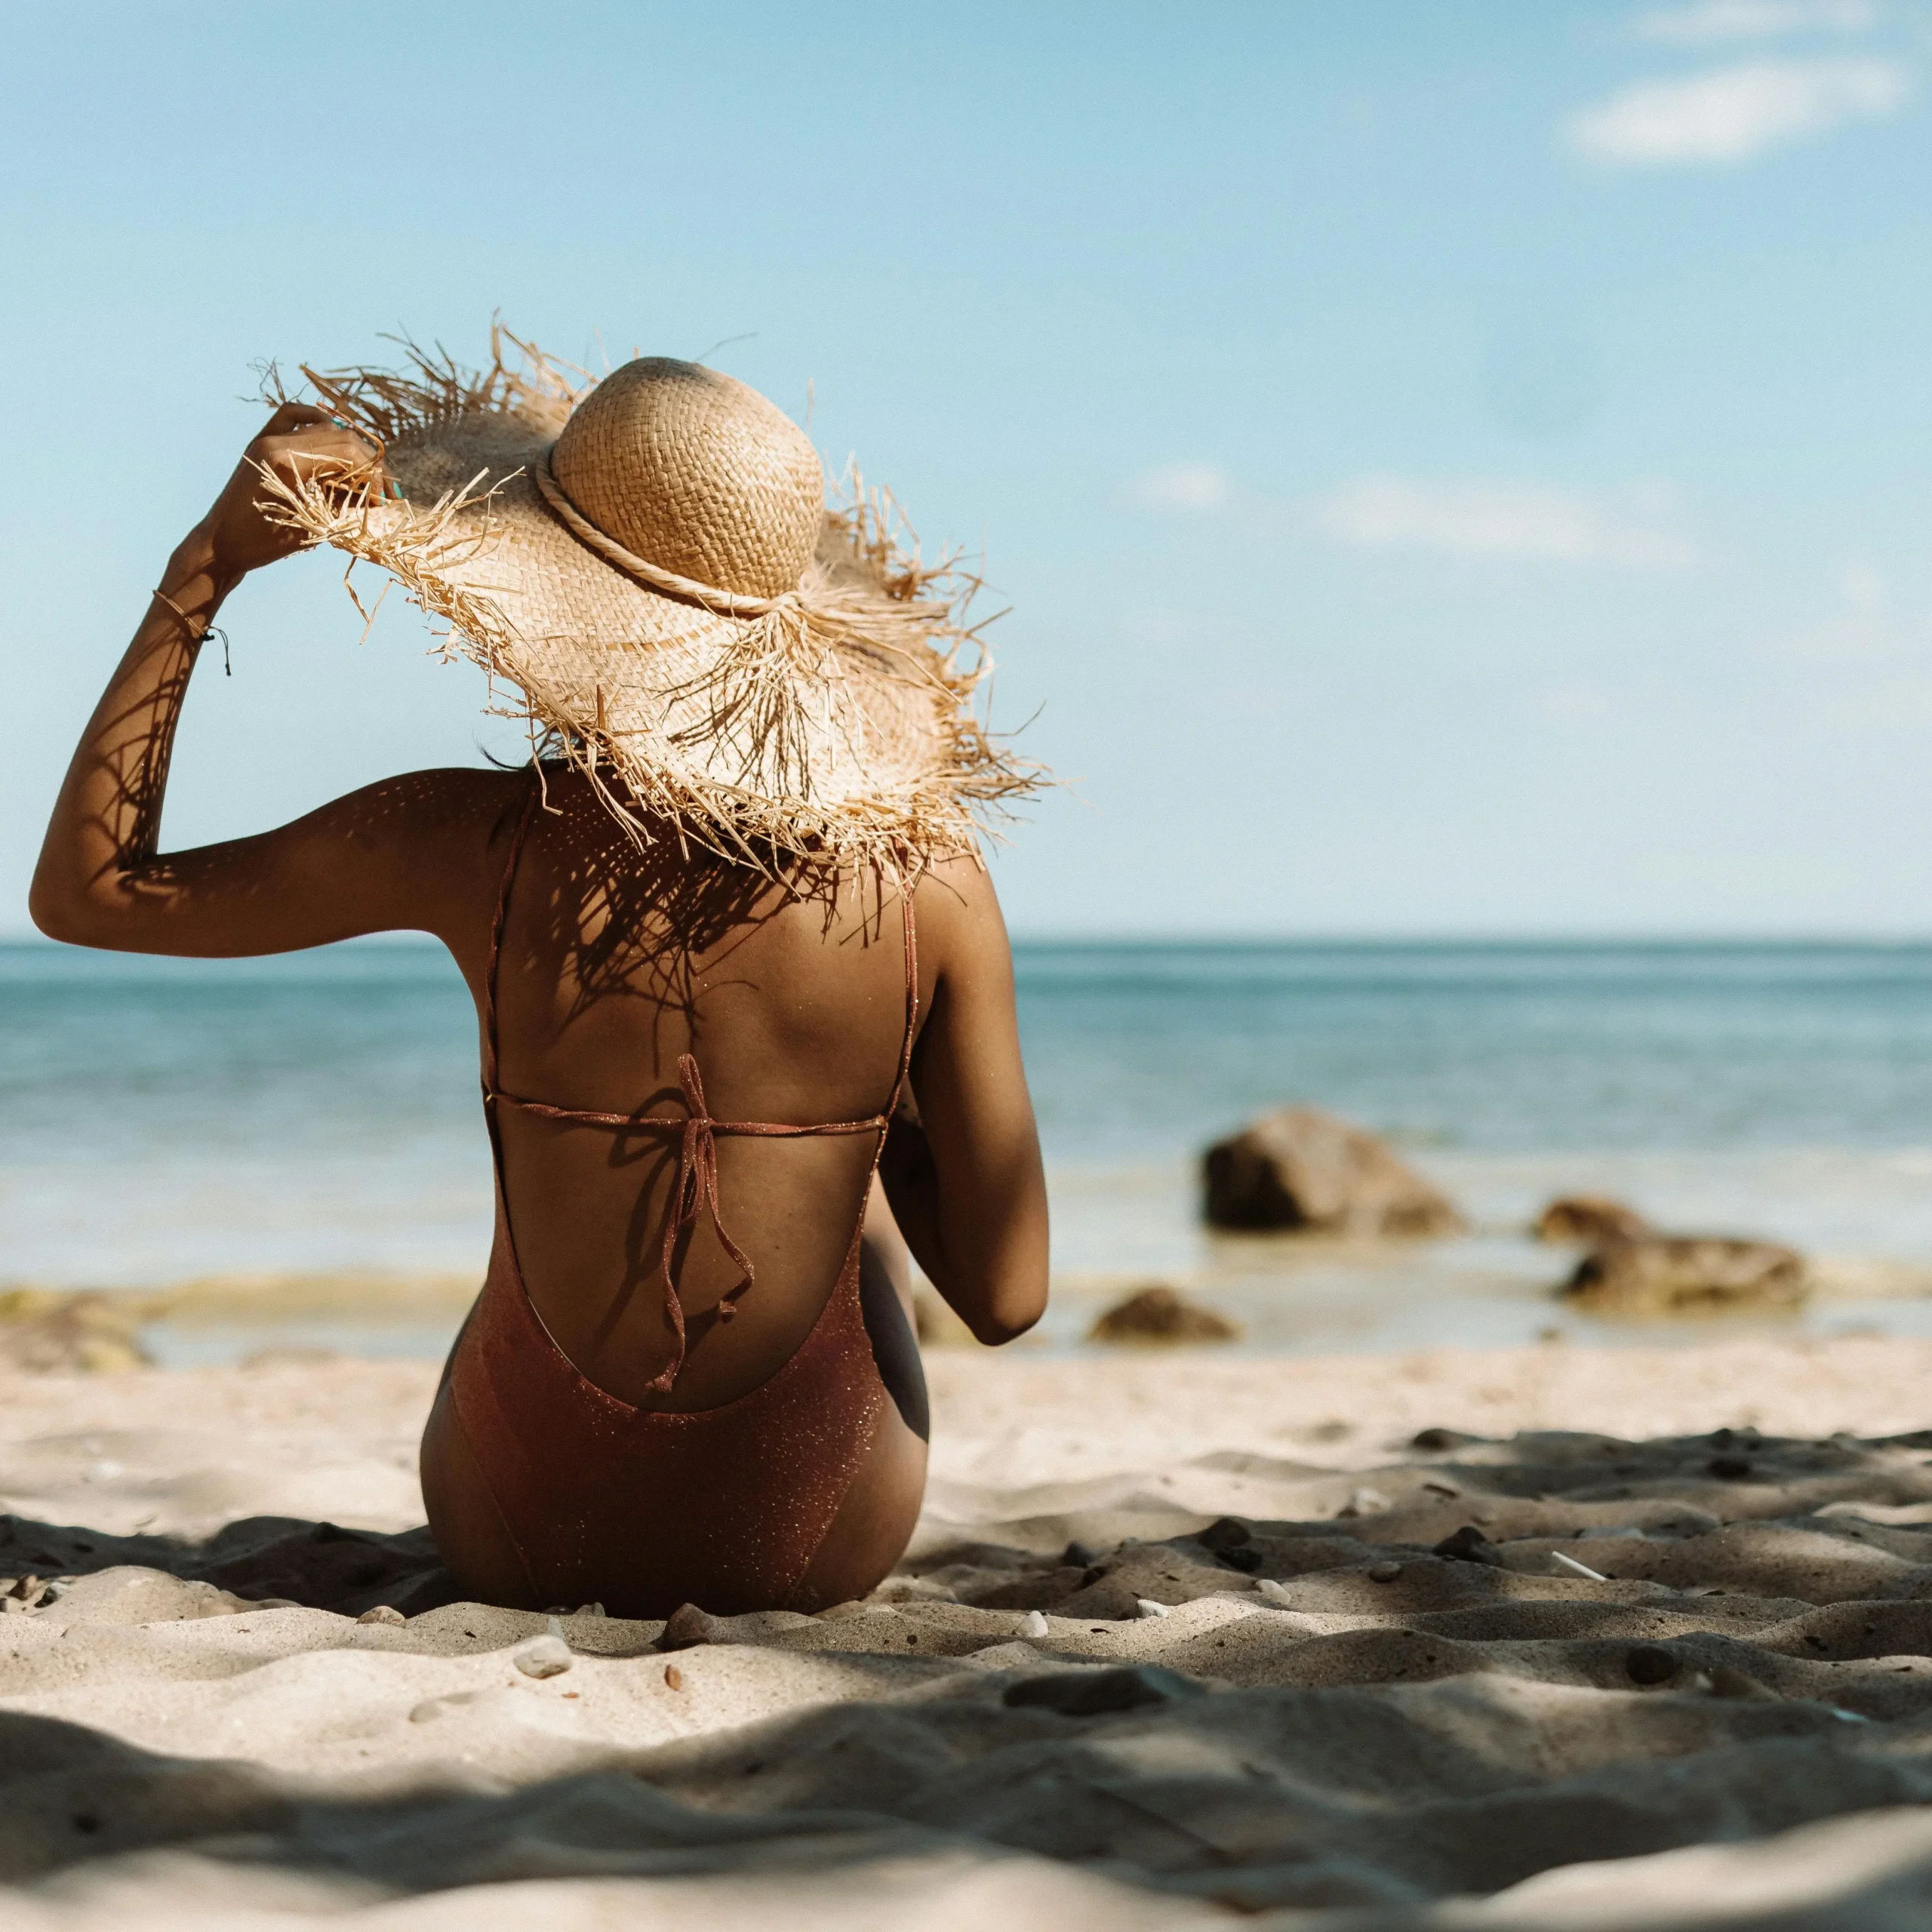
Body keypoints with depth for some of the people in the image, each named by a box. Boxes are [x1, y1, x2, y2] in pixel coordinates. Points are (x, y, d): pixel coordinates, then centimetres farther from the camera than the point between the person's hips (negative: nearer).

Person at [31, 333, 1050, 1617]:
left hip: (523, 1544, 0)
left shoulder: (484, 845, -19)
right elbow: (1006, 1298, -11)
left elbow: (85, 890, -5)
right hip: (821, 1552, 0)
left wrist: (210, 562, -9)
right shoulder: (929, 882, -17)